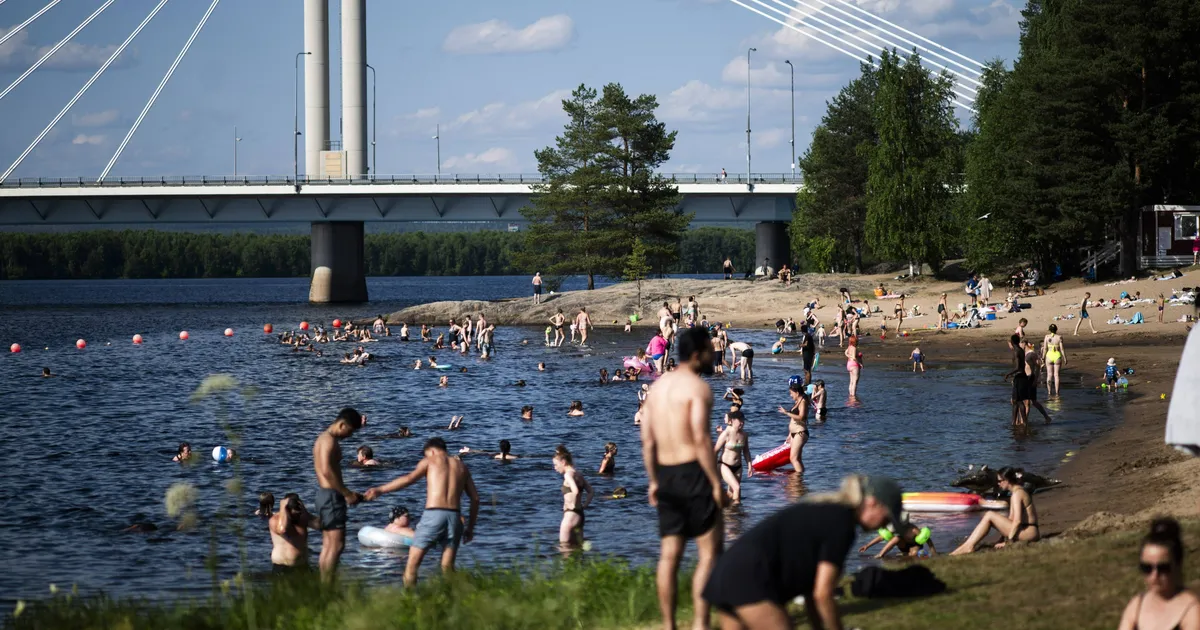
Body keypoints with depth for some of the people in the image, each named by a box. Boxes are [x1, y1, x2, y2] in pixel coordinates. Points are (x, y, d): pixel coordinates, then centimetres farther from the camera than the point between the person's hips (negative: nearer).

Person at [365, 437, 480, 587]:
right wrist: (470, 528, 22)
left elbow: (409, 478, -8)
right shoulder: (461, 466, 22)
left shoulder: (430, 461, 10)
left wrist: (380, 490, -12)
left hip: (433, 514, -4)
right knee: (448, 567, 11)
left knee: (412, 564, 2)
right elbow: (475, 498, 17)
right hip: (454, 516, 4)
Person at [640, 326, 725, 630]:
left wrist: (654, 481, 18)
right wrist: (717, 483, -16)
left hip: (666, 477, 8)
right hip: (694, 473, -8)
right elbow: (701, 439, -20)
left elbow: (647, 440, 12)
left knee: (669, 555, 8)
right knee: (710, 553, -2)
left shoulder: (657, 386, 13)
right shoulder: (697, 387, -11)